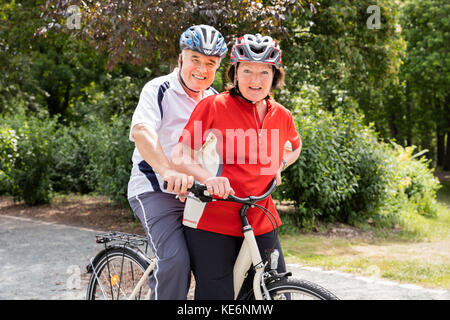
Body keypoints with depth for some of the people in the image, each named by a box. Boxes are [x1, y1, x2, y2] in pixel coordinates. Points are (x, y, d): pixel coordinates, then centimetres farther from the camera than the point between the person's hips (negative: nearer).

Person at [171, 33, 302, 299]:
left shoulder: (282, 116, 6)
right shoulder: (213, 106, -7)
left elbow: (295, 146, 29)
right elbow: (180, 157, -10)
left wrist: (278, 166, 9)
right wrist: (208, 178, -28)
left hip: (260, 224, 5)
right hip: (211, 223, -4)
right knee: (217, 294, -4)